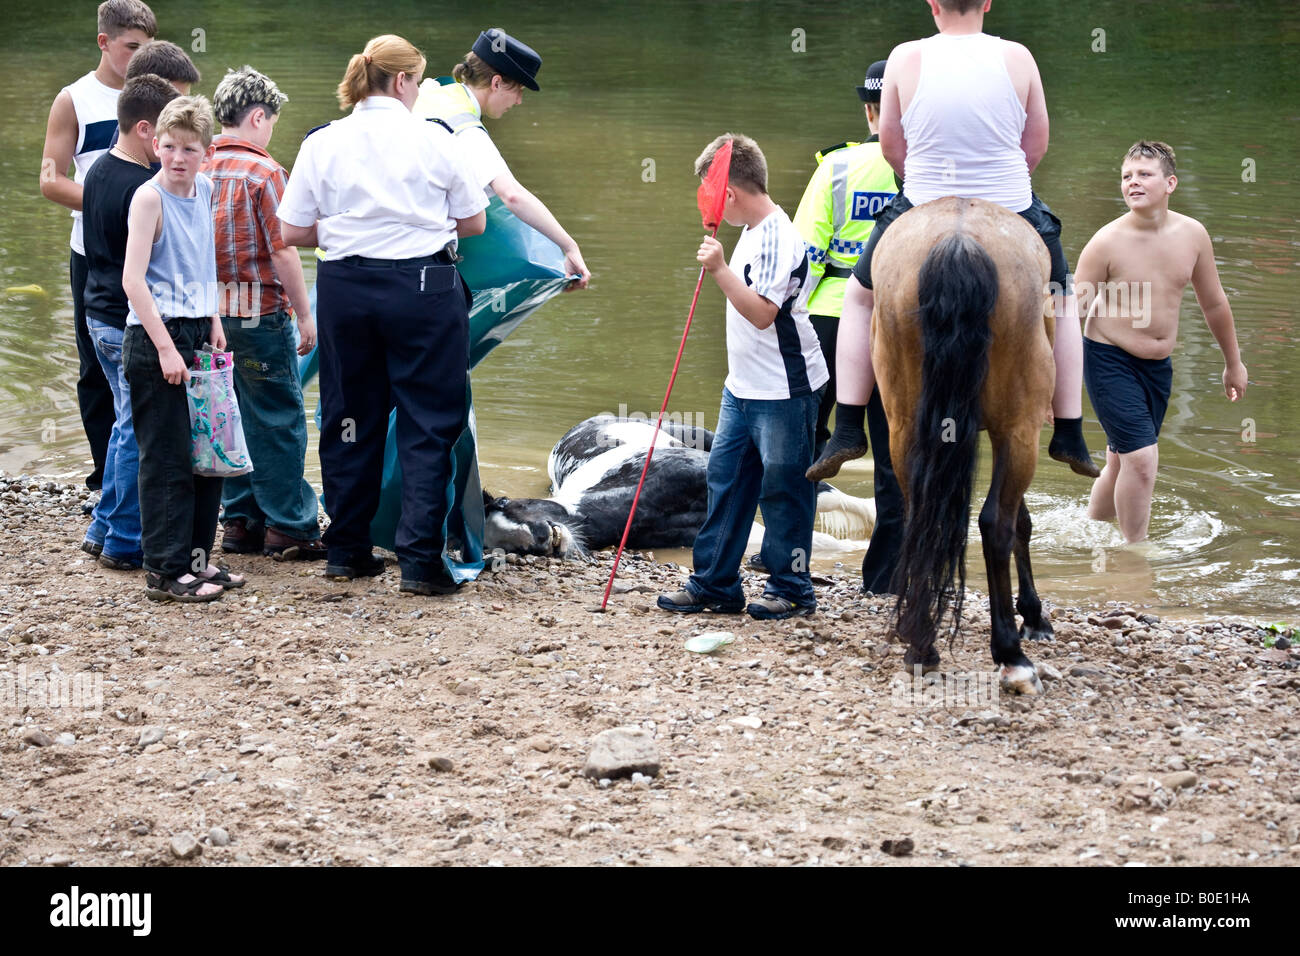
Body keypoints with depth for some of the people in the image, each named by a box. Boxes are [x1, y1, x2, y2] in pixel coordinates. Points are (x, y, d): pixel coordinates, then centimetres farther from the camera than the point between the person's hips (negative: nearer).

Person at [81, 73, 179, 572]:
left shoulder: (99, 172, 9)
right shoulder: (142, 188, -21)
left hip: (100, 312, 10)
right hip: (133, 324, -10)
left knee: (127, 424, 20)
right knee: (139, 432, -1)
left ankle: (103, 530, 26)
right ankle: (125, 543, 5)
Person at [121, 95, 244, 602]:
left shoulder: (204, 190, 9)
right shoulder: (149, 197, -13)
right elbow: (133, 280, -17)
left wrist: (213, 322, 15)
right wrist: (165, 349, -20)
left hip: (196, 332, 8)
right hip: (155, 334, -8)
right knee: (167, 459, -4)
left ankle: (196, 555, 24)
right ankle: (165, 570, 3)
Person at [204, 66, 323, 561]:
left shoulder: (200, 169, 5)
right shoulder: (264, 173, -12)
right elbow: (283, 252, -14)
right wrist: (304, 315, -6)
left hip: (211, 310, 6)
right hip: (261, 311, -6)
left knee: (230, 416, 14)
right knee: (278, 418, 1)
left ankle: (239, 520, 18)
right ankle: (289, 526, 3)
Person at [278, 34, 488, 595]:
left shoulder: (322, 144, 1)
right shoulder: (432, 139, -4)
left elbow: (292, 232, 2)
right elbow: (474, 222, 4)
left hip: (345, 290, 3)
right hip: (422, 286, -3)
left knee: (350, 418, 15)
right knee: (427, 423, 2)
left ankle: (347, 550, 22)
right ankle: (420, 559, -4)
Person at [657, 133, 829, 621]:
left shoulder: (776, 237, -19)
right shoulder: (754, 231, 12)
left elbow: (762, 312, -28)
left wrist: (720, 269, -30)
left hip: (784, 391, -10)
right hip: (744, 387, 10)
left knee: (782, 489, 0)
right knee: (725, 478, 10)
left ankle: (791, 589, 10)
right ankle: (714, 583, 16)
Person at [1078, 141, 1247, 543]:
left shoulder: (1192, 234, -3)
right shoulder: (1107, 242, -16)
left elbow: (1214, 303, 11)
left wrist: (1233, 363, 19)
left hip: (1159, 365, 5)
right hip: (1110, 361, -5)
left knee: (1120, 461, 13)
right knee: (1141, 458, -14)